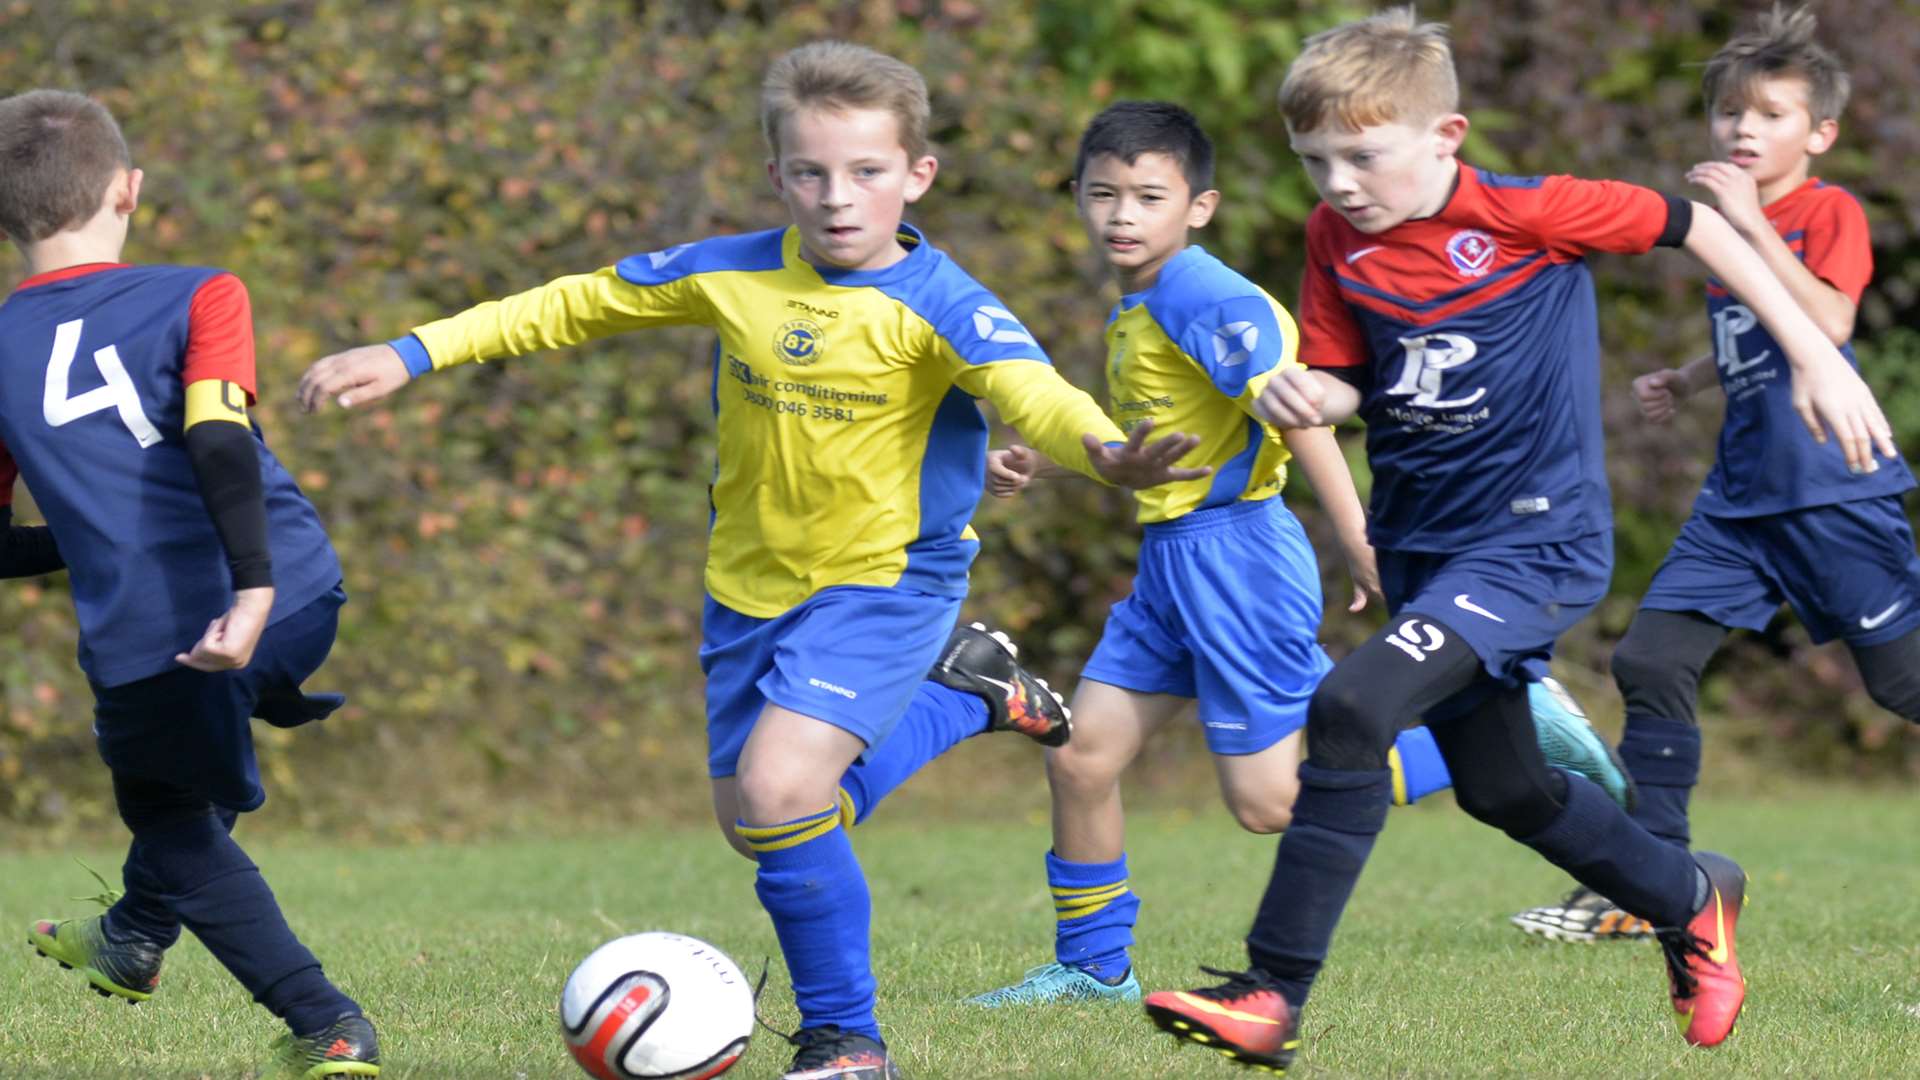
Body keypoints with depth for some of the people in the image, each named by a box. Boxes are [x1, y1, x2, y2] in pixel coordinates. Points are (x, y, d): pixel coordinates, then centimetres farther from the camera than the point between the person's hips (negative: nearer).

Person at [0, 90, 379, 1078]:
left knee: (175, 825, 24)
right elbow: (220, 443, -16)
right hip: (298, 610, 1)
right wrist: (254, 588, -24)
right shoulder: (199, 297, 1)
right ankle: (135, 939, 49)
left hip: (141, 648, -1)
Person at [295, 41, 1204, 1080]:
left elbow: (1027, 385, -38)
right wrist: (410, 354, 3)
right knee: (748, 812, 17)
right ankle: (956, 688, 41)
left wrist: (1103, 451, -60)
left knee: (782, 785, -25)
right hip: (751, 577, 6)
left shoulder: (936, 306, -20)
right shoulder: (733, 275, -7)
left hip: (886, 575, -6)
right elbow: (577, 304, 5)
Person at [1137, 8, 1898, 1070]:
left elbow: (1692, 227, -7)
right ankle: (1689, 899, 47)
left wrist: (1815, 356, -6)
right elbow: (1342, 379, 7)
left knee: (1350, 708, -26)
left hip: (1534, 544, -8)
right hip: (1420, 543, 8)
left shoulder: (1522, 214, -16)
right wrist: (1298, 395, -17)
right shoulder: (1336, 238, 0)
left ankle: (1272, 994, -22)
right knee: (1504, 791, 20)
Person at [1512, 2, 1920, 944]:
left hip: (1831, 492, -7)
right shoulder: (1730, 225, 13)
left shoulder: (1829, 213, -8)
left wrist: (1752, 224, -24)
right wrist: (1685, 383, 15)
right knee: (1651, 660, -3)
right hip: (1742, 492, 7)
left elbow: (1826, 324, -25)